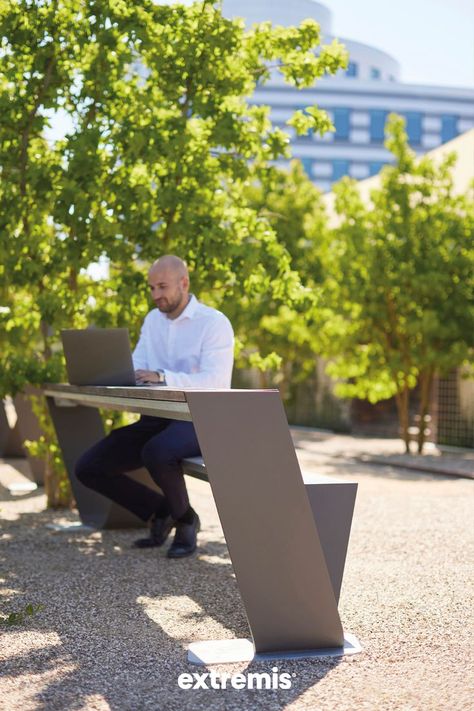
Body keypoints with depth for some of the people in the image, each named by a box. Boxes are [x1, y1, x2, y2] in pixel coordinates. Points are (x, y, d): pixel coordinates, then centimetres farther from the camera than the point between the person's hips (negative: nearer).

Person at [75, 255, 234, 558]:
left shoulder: (215, 323, -9)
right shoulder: (152, 320, 13)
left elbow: (214, 382, -21)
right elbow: (134, 370, 8)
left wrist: (163, 377, -34)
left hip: (201, 421, -7)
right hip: (156, 418, 7)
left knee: (157, 454, -39)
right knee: (89, 467, -8)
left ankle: (185, 518, -8)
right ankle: (160, 511, 11)